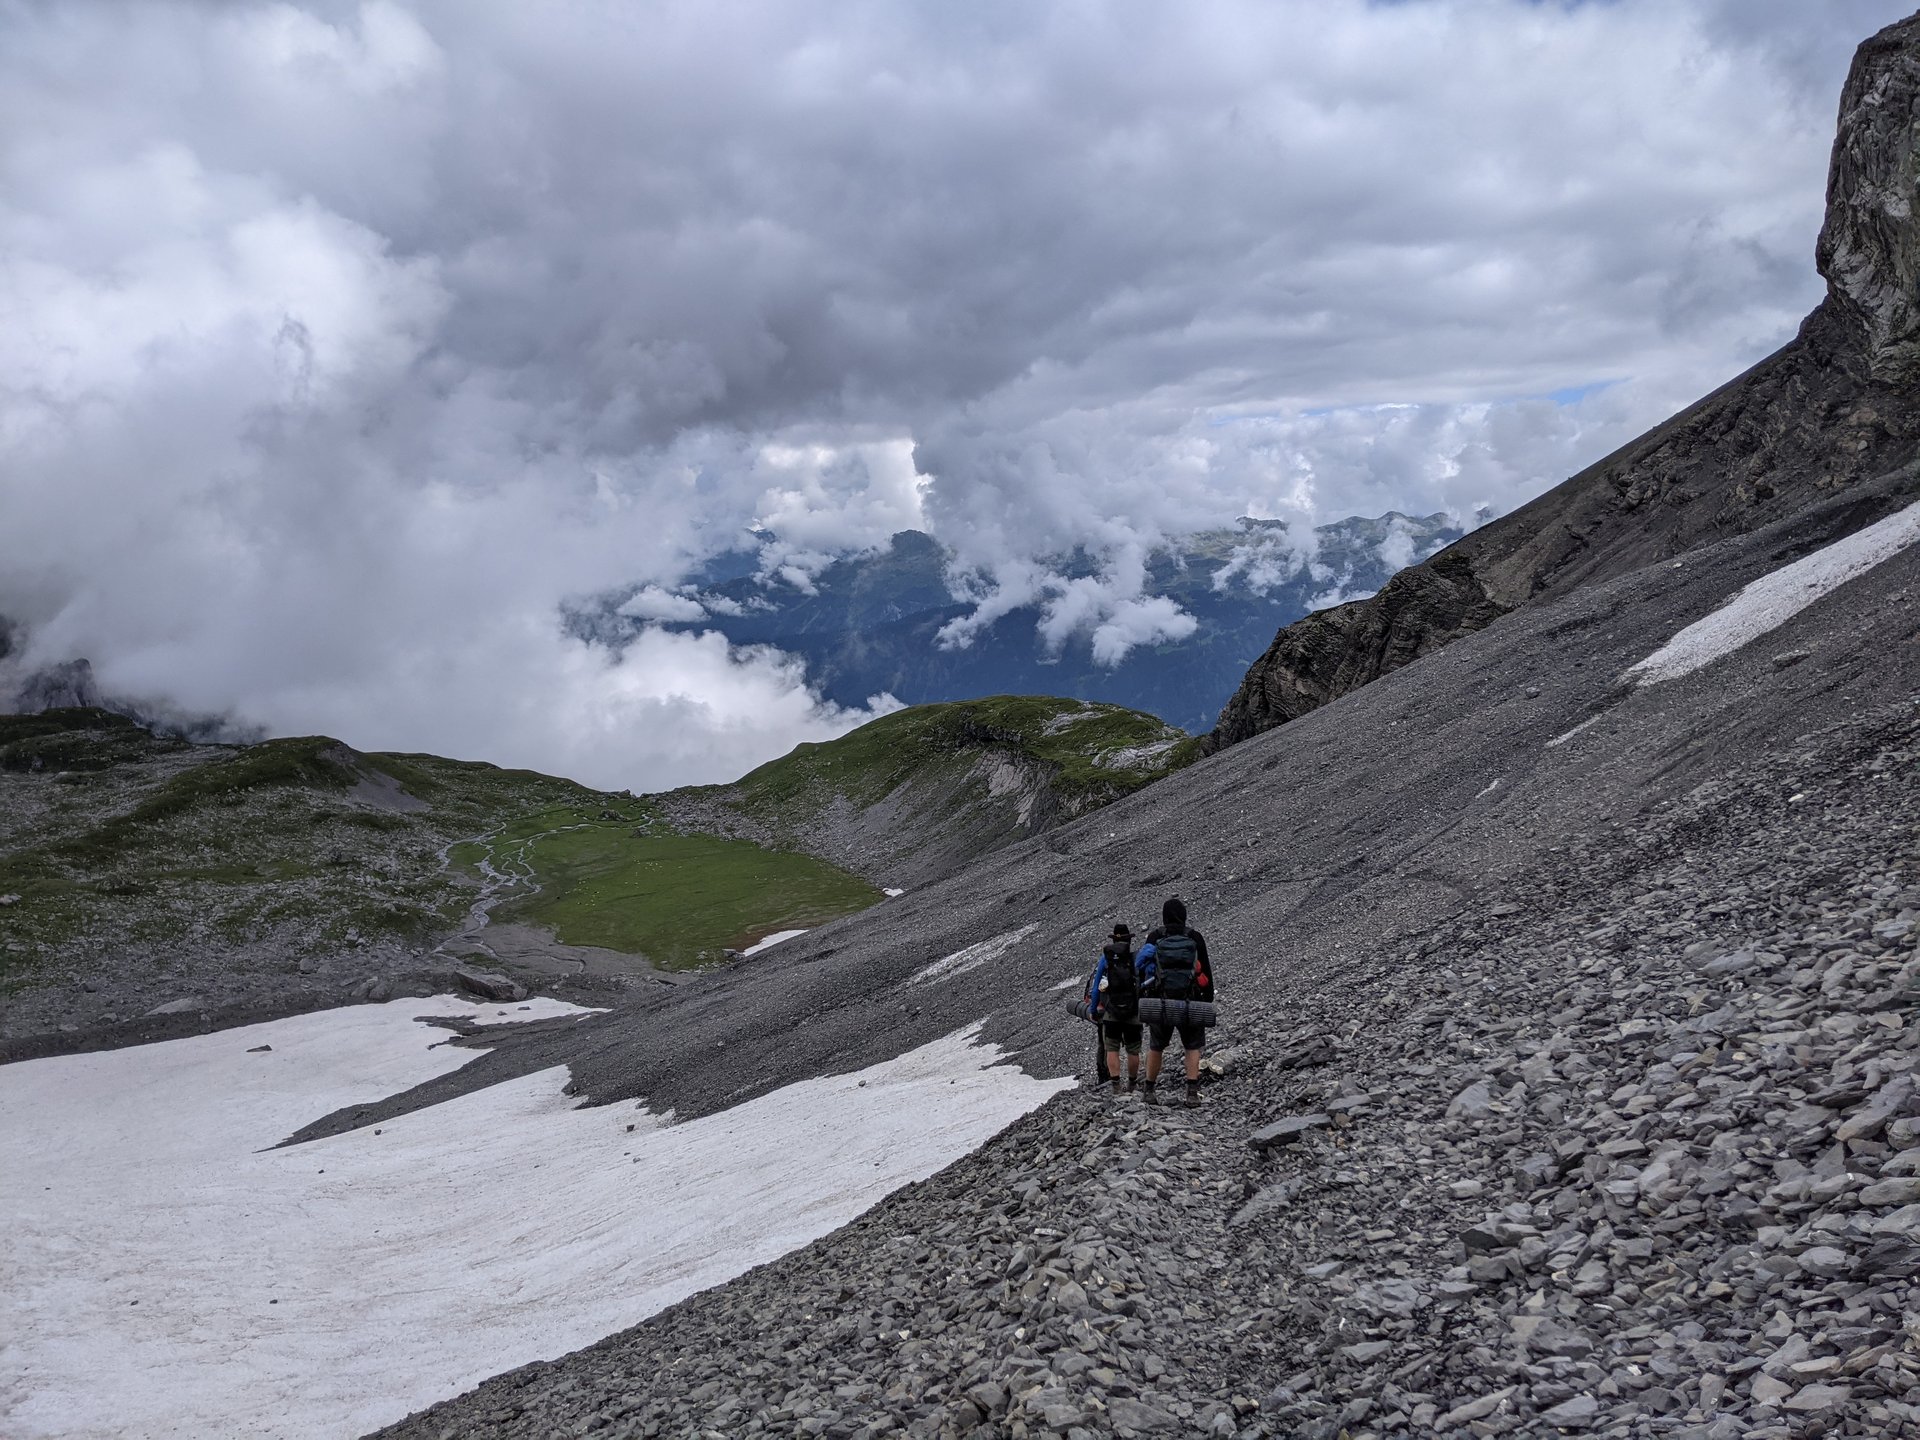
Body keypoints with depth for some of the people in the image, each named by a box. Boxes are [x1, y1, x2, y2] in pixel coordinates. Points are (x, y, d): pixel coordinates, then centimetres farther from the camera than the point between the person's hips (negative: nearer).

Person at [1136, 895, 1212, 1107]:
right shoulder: (1195, 937, -3)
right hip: (1191, 1002, -1)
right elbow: (1206, 971, 1)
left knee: (1155, 1047, 15)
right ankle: (1193, 1091, -2)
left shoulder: (1154, 937, -2)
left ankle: (1149, 1090, 19)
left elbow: (1142, 968, 1)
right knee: (1193, 1047, 9)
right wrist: (1208, 999, 9)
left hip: (1160, 1002, 1)